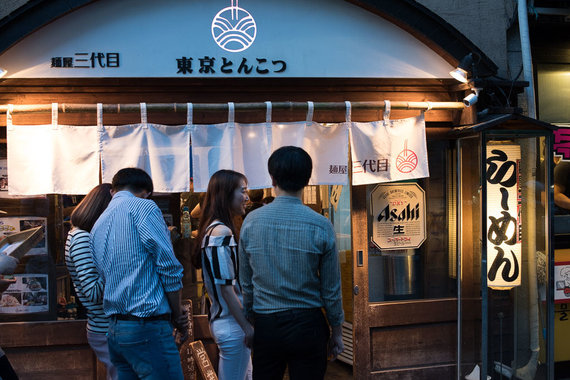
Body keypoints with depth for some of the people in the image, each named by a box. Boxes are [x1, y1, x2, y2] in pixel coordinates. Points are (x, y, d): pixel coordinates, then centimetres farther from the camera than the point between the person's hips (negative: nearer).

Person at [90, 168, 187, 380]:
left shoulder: (97, 226, 18)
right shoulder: (143, 207, -6)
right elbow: (169, 266, -13)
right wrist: (177, 315, 0)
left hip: (115, 330, 9)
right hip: (146, 328, -8)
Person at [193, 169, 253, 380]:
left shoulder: (212, 229, 12)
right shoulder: (222, 233, -18)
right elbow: (227, 287, -20)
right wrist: (247, 327, -17)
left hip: (221, 320, 10)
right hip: (232, 324, -10)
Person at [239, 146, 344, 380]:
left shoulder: (251, 222, -3)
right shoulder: (321, 226, -9)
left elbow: (246, 283, 5)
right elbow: (331, 288, -3)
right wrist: (337, 331, 10)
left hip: (265, 325, 2)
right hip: (307, 325, -2)